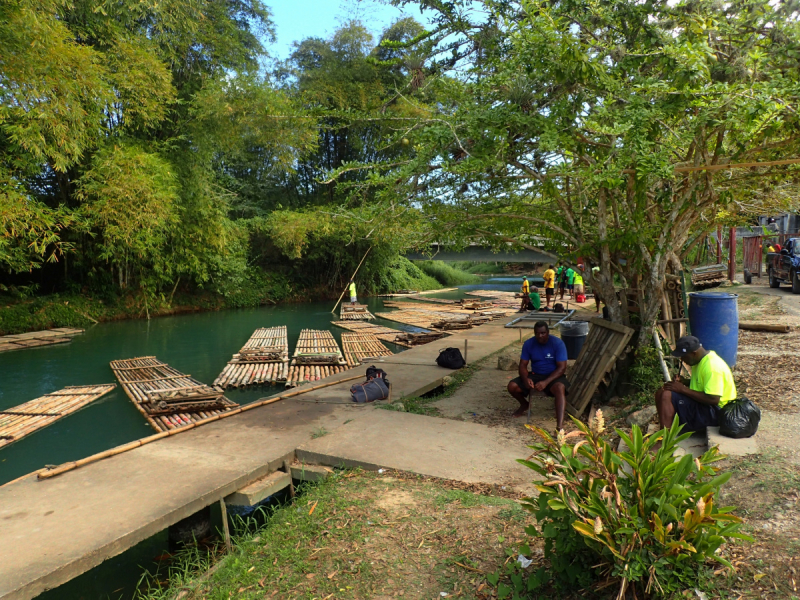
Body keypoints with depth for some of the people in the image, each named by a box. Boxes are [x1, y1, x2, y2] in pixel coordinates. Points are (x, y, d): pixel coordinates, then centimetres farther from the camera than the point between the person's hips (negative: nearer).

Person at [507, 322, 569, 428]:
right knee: (512, 386, -18)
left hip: (553, 376, -4)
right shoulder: (528, 344, -5)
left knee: (559, 388, -39)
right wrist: (526, 379, -25)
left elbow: (562, 367, -18)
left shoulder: (558, 343, -15)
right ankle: (524, 405, 16)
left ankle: (560, 426, -48)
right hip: (535, 375, 4)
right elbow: (523, 365, -2)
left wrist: (546, 382, -31)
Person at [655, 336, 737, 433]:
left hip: (715, 411, -10)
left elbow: (713, 399, -28)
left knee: (667, 396, -25)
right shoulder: (700, 360, 8)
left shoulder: (712, 366, -23)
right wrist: (684, 382, 2)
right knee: (660, 394, 2)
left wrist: (683, 389, -23)